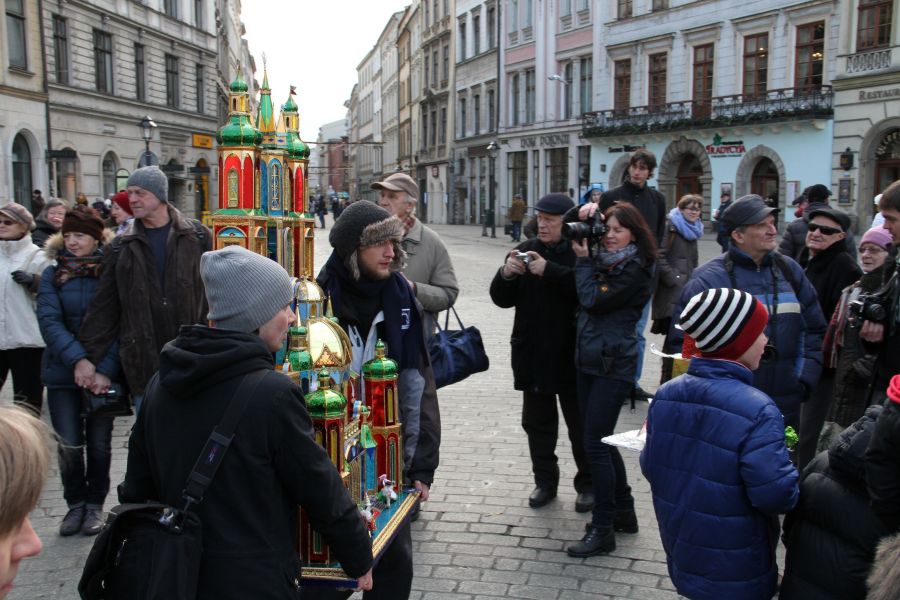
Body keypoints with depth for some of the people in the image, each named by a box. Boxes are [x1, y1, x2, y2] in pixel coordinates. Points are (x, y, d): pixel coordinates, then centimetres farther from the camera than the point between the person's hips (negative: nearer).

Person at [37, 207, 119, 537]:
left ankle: (95, 504, 24)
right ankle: (75, 503, 21)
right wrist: (77, 359, -22)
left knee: (99, 443, 7)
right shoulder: (52, 274, 2)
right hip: (63, 373, 1)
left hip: (103, 373, -1)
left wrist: (106, 370, -19)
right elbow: (49, 321, -8)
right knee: (69, 444, 1)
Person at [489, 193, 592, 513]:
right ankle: (545, 480, 30)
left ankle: (588, 484, 24)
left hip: (571, 357, -5)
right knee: (537, 422, 15)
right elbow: (502, 298, 6)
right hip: (532, 355, 5)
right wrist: (506, 274, -14)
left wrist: (549, 271, -30)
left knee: (580, 424, 8)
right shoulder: (526, 250, 6)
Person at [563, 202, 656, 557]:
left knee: (595, 443, -7)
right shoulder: (602, 257, 9)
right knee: (601, 440, 16)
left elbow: (593, 299, -19)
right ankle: (623, 512, 31)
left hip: (613, 365, -8)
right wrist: (584, 212, -1)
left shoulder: (637, 270, -12)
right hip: (588, 360, 8)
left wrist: (583, 260, -8)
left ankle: (603, 531, 3)